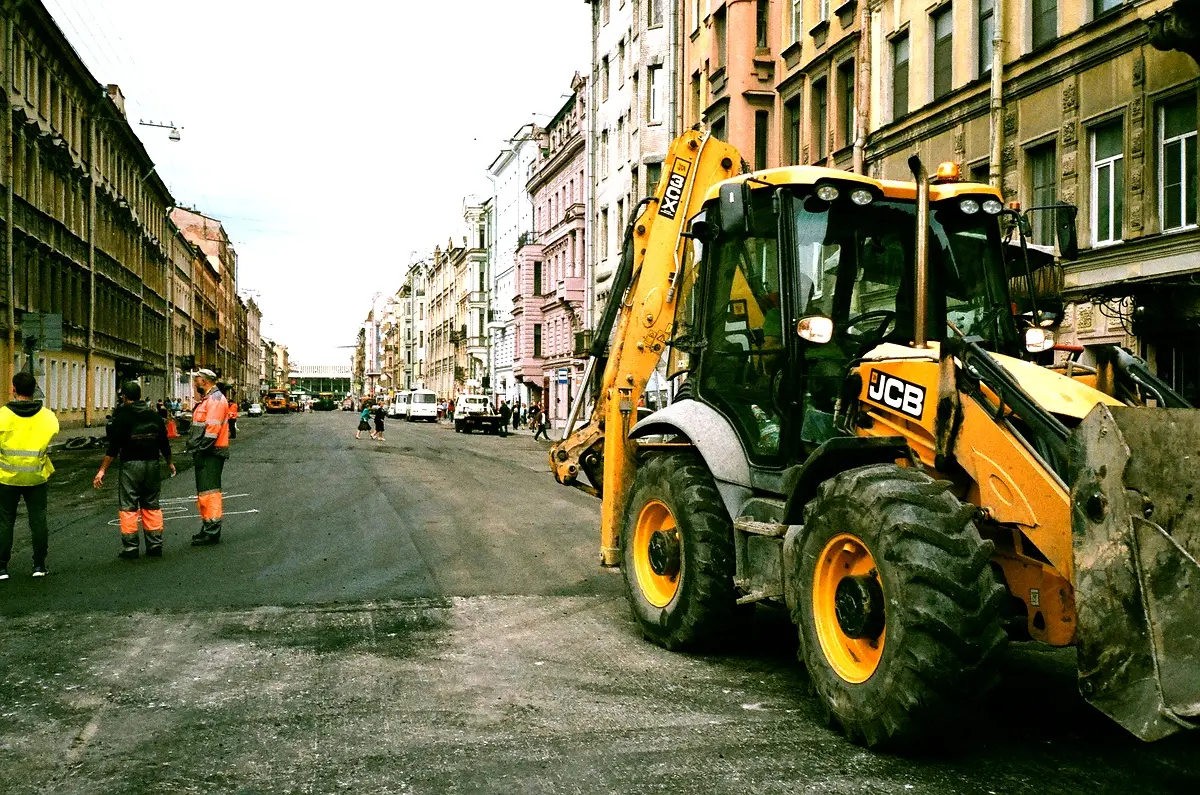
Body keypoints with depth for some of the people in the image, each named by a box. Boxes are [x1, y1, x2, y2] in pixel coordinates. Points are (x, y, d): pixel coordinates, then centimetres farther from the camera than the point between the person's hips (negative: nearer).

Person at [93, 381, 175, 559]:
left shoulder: (122, 416, -7)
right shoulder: (154, 415, 7)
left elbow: (113, 447, -11)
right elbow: (164, 443, 13)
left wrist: (102, 470, -7)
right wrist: (170, 463, 27)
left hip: (130, 465, -5)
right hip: (152, 464, 5)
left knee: (128, 507, 2)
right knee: (152, 506, 12)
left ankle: (130, 548, 2)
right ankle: (155, 545, 13)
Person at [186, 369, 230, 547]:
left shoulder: (216, 399, -13)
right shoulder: (206, 400, 21)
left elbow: (212, 429, -21)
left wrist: (200, 450, -21)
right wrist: (195, 449, 16)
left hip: (212, 453, -11)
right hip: (204, 453, 11)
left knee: (209, 491, -12)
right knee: (203, 491, 16)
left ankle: (212, 533, -11)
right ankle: (207, 529, 25)